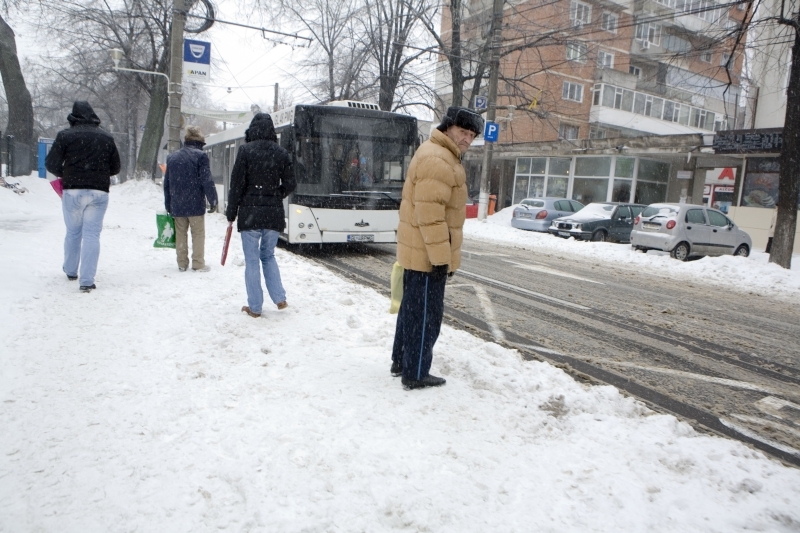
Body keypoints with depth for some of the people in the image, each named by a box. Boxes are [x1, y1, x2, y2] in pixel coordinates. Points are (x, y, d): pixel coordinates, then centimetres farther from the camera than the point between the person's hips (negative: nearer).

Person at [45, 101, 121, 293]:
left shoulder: (65, 135, -2)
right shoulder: (107, 138, 5)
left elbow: (51, 164, -4)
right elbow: (115, 168, 9)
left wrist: (64, 175, 15)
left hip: (73, 190, 0)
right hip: (99, 192, 0)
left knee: (73, 232, 16)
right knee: (92, 234, 1)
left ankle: (70, 271, 33)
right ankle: (87, 280, -5)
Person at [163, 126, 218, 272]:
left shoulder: (172, 157, 12)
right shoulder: (201, 156, -7)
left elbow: (167, 183, 15)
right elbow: (207, 181, -12)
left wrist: (168, 205, 20)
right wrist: (213, 200, -6)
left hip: (177, 205, 5)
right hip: (195, 204, -5)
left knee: (180, 234, 12)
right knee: (198, 233, 3)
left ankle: (182, 264, 15)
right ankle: (198, 264, 3)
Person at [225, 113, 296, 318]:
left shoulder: (245, 150, -7)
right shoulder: (281, 153, 2)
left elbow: (237, 184, -7)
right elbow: (289, 185, 4)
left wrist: (231, 213, 1)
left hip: (250, 213, -3)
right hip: (274, 214, 4)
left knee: (252, 260, 4)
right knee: (268, 255, 20)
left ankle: (255, 307, 9)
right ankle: (280, 299, 12)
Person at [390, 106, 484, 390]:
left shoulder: (442, 156, 17)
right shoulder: (438, 160, -19)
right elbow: (429, 213, -26)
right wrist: (441, 257, -24)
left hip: (416, 251, 11)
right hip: (427, 254, -11)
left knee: (412, 307, 19)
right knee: (425, 313, 0)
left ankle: (400, 362, 32)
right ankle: (415, 374, 11)